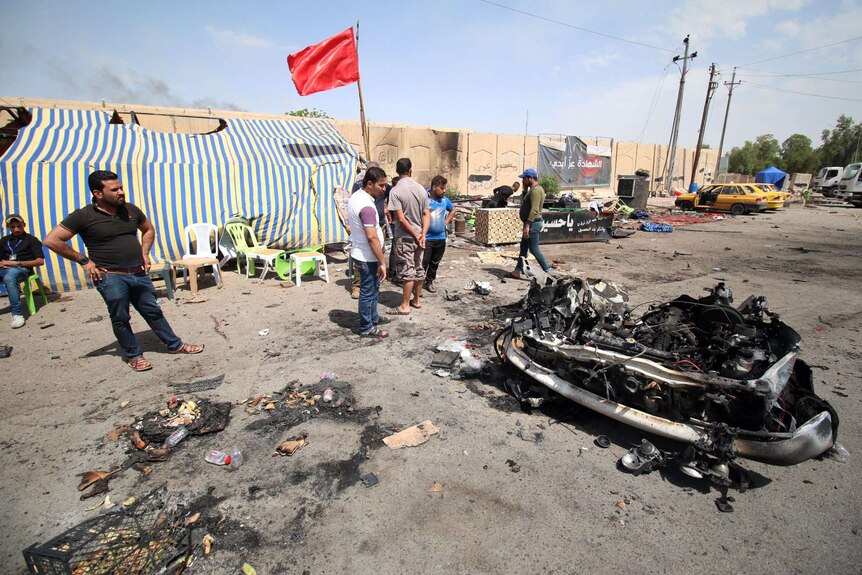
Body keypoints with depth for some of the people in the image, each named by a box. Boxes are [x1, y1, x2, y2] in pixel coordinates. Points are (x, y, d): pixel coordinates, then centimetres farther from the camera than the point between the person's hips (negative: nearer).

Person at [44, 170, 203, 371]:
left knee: (153, 312, 13)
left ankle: (175, 345, 23)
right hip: (111, 277, -4)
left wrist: (145, 253, 11)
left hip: (139, 274, 4)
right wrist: (84, 260, -7)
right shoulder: (83, 216, -9)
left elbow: (149, 229, 23)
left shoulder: (131, 209, 4)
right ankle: (133, 355, 22)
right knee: (120, 319, 8)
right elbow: (51, 240, -7)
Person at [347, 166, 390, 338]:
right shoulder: (367, 207, -26)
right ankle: (366, 328, 17)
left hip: (360, 253, 10)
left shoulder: (356, 197, 6)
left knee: (373, 289, 23)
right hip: (368, 257, -10)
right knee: (368, 292, 3)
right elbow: (372, 237, -27)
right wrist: (382, 262, -22)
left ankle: (373, 317, 39)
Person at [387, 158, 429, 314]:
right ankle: (416, 300, 27)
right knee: (419, 269, 14)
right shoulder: (421, 188, 4)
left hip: (405, 238, -6)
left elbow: (401, 218, -18)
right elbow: (427, 214, 1)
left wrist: (416, 235, -11)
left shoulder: (396, 191, -14)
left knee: (407, 272, -1)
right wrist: (422, 234, -6)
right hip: (418, 236, 6)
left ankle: (405, 306, 6)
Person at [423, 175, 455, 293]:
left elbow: (452, 210, 26)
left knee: (435, 263, 15)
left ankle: (429, 282, 29)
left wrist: (446, 222, 13)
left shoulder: (444, 200, 7)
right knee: (424, 262, -3)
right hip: (426, 238, -6)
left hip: (440, 238, 6)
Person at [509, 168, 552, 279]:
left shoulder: (535, 190, -18)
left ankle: (548, 272, 2)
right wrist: (525, 189, 14)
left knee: (534, 249, -6)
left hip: (533, 224, -11)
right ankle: (517, 271, 21)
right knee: (523, 247, 14)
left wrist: (527, 225, -31)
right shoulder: (533, 189, 15)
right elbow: (524, 202, 23)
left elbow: (534, 210, -27)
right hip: (531, 223, 11)